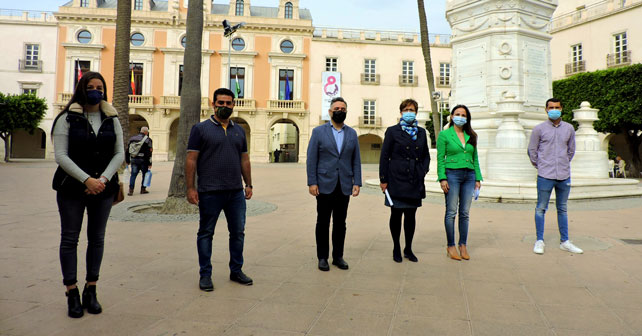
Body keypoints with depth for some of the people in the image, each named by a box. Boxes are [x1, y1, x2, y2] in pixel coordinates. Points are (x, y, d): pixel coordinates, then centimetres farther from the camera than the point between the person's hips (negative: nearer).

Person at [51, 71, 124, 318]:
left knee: (97, 239, 8)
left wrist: (103, 179, -12)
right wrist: (86, 180, -18)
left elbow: (119, 154, 3)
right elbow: (61, 156, -8)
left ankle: (90, 292, 19)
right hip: (71, 188, -2)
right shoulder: (67, 119, -1)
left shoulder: (112, 120, 8)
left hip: (103, 189, 3)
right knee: (69, 239, 3)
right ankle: (72, 294, 13)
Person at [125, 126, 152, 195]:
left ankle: (131, 190, -3)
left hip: (133, 160, 4)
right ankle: (143, 189, 14)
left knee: (133, 174, 7)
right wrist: (149, 163, -9)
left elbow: (128, 150, 13)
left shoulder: (132, 138, 11)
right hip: (143, 160, -4)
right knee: (145, 174, 11)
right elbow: (149, 152, -12)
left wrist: (127, 161, 20)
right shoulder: (147, 139, -7)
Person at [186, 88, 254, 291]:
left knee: (238, 232, 10)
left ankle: (236, 271, 25)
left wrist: (249, 184, 10)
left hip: (236, 192, 5)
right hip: (209, 192, -4)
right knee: (206, 233, 6)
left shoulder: (239, 131, 13)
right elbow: (191, 160, -5)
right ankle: (205, 275, 18)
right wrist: (190, 188, -11)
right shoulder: (201, 129, -1)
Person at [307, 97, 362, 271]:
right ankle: (322, 257, 16)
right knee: (323, 223, 5)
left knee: (340, 224, 8)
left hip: (345, 187, 2)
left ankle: (338, 256, 20)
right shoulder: (318, 131, 3)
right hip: (325, 186, -2)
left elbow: (356, 160, 10)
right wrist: (312, 182, -8)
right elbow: (311, 159, -1)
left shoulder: (352, 133, 11)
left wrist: (357, 183, 1)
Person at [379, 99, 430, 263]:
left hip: (415, 181, 3)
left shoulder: (421, 132, 12)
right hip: (397, 180, -3)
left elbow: (426, 155, 18)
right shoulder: (392, 131, 0)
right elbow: (384, 156, -2)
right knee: (396, 214, 4)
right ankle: (396, 249, 18)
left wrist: (423, 171, 2)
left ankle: (408, 249, 21)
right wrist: (383, 179, -6)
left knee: (411, 215, 9)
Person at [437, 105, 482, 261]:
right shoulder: (444, 134, 1)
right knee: (451, 212, -1)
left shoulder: (471, 136, 14)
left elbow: (475, 158, 16)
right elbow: (440, 158, -3)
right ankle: (451, 246, 8)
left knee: (465, 213, 6)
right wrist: (442, 178, -11)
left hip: (469, 175, 4)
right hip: (452, 174, -4)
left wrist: (478, 178, 10)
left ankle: (463, 245, 16)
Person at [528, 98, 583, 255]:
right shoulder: (539, 129, -1)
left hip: (564, 176, 3)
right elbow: (532, 151, 5)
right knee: (541, 208, 1)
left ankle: (564, 241, 21)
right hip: (545, 176, -3)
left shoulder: (569, 128, 8)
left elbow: (571, 150, 20)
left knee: (562, 209, 12)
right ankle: (539, 241, 10)